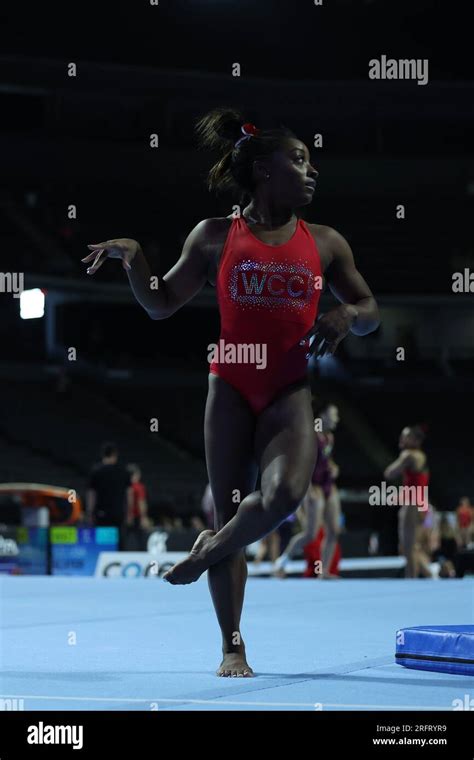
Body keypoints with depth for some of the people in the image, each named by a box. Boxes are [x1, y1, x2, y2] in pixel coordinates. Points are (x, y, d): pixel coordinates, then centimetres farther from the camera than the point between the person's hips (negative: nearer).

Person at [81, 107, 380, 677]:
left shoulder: (325, 243, 8)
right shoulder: (215, 237, 5)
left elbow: (370, 310, 16)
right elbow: (161, 305, 9)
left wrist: (346, 317, -7)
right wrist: (131, 257, -7)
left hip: (290, 391, 1)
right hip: (230, 387, -1)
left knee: (284, 493, -25)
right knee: (229, 511, 0)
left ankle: (207, 551, 5)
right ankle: (232, 648, 10)